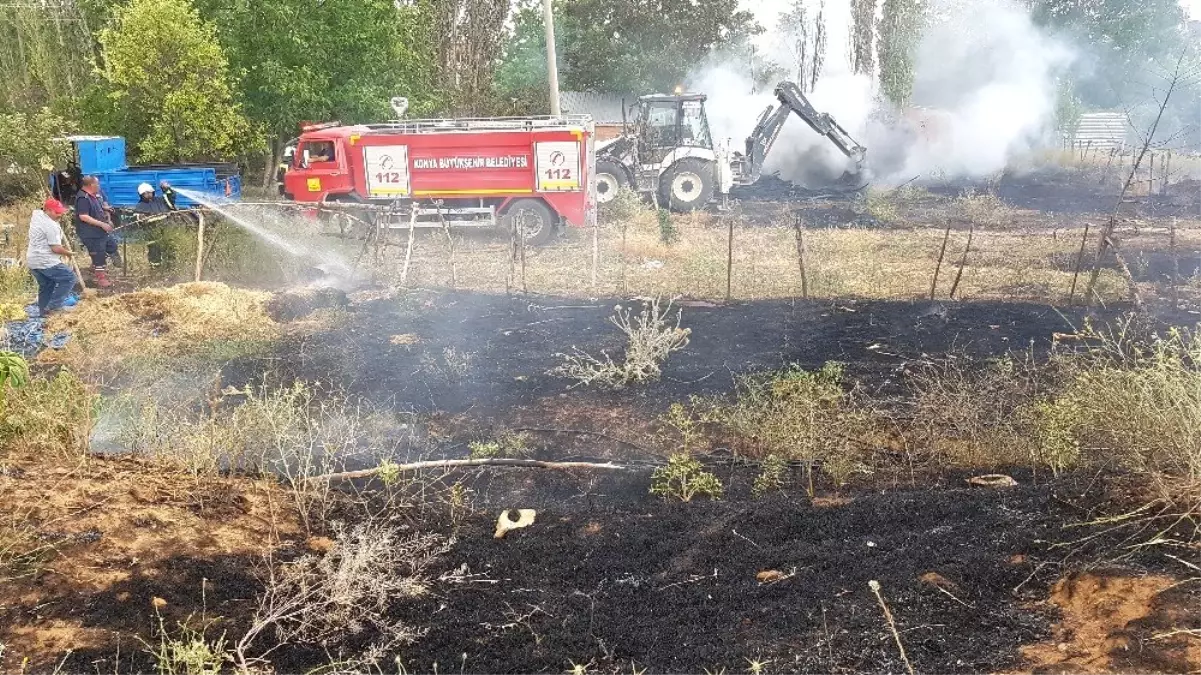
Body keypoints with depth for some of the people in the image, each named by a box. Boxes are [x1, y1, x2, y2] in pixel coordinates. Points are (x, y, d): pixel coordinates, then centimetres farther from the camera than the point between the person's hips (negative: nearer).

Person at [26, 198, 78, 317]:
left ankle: (44, 311, 24)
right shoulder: (51, 226, -19)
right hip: (46, 261, -10)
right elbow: (56, 249, -20)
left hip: (33, 261, 10)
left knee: (46, 286, 20)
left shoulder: (37, 216, 9)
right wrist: (68, 253, -3)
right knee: (69, 278, -4)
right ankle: (54, 306, -7)